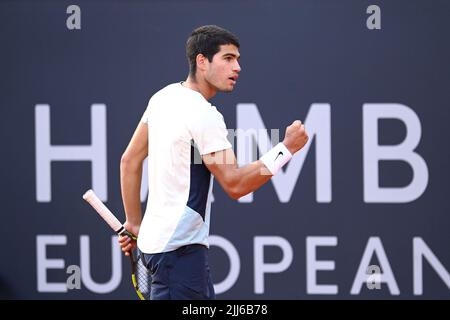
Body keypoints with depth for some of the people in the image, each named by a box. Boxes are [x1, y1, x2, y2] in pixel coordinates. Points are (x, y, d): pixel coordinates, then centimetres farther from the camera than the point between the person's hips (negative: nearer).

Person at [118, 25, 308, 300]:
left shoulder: (163, 97, 9)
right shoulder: (204, 116, -17)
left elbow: (130, 160, 14)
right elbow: (234, 184, -18)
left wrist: (134, 223, 19)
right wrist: (286, 148, -15)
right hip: (178, 247, -10)